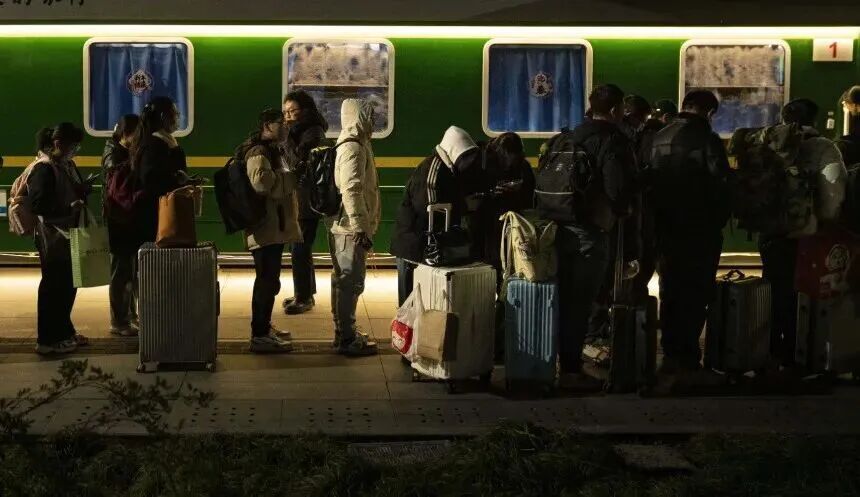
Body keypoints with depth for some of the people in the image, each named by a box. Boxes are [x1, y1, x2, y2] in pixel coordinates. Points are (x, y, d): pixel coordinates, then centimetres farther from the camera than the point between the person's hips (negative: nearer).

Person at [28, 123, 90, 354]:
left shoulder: (67, 165, 10)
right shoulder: (44, 169, -17)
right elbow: (37, 204, -23)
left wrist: (84, 189, 1)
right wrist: (69, 207, -26)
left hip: (69, 235, 9)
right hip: (52, 237, -9)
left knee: (68, 285, 16)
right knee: (53, 287, -2)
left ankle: (64, 332, 29)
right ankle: (47, 340, 7)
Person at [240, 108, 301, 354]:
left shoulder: (270, 150, 20)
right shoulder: (258, 153, -15)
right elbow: (262, 183, -32)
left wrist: (287, 178, 13)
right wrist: (291, 177, -20)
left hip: (274, 227, 11)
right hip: (266, 228, -11)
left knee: (268, 279, 18)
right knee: (268, 281, -10)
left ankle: (264, 327, 29)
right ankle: (260, 336, -7)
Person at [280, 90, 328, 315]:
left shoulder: (313, 133, -13)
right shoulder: (301, 131, 16)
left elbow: (298, 164, -22)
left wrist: (287, 137, -21)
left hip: (306, 202, -10)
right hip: (297, 199, 10)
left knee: (299, 250, -8)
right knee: (300, 249, 17)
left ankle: (303, 298, -1)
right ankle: (305, 294, 27)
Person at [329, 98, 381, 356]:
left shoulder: (353, 144, 16)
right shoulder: (354, 148, -16)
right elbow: (351, 191, -24)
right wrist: (360, 228, -24)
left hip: (344, 227, 11)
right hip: (351, 228, -11)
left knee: (344, 280, 16)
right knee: (350, 282, -7)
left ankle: (344, 332, 26)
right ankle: (347, 339, -4)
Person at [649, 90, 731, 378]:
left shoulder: (658, 138, 4)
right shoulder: (707, 140, -14)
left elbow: (649, 180, 8)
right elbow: (721, 185, -14)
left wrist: (658, 218, 15)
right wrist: (718, 221, 1)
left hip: (666, 228, 6)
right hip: (700, 230, -6)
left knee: (670, 292, 14)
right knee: (696, 294, -1)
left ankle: (670, 354, 20)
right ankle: (687, 359, -3)